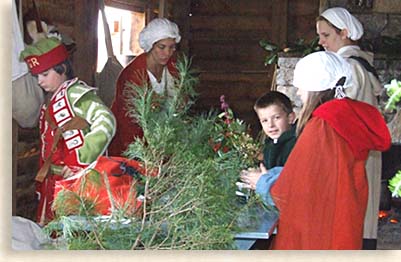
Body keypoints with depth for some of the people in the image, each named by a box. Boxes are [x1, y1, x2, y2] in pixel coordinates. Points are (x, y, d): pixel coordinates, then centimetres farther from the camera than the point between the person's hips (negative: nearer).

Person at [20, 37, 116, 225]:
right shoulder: (50, 100, 16)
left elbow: (105, 122, -25)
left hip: (73, 180, -8)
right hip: (53, 180, 9)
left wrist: (80, 162, -27)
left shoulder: (74, 92, -11)